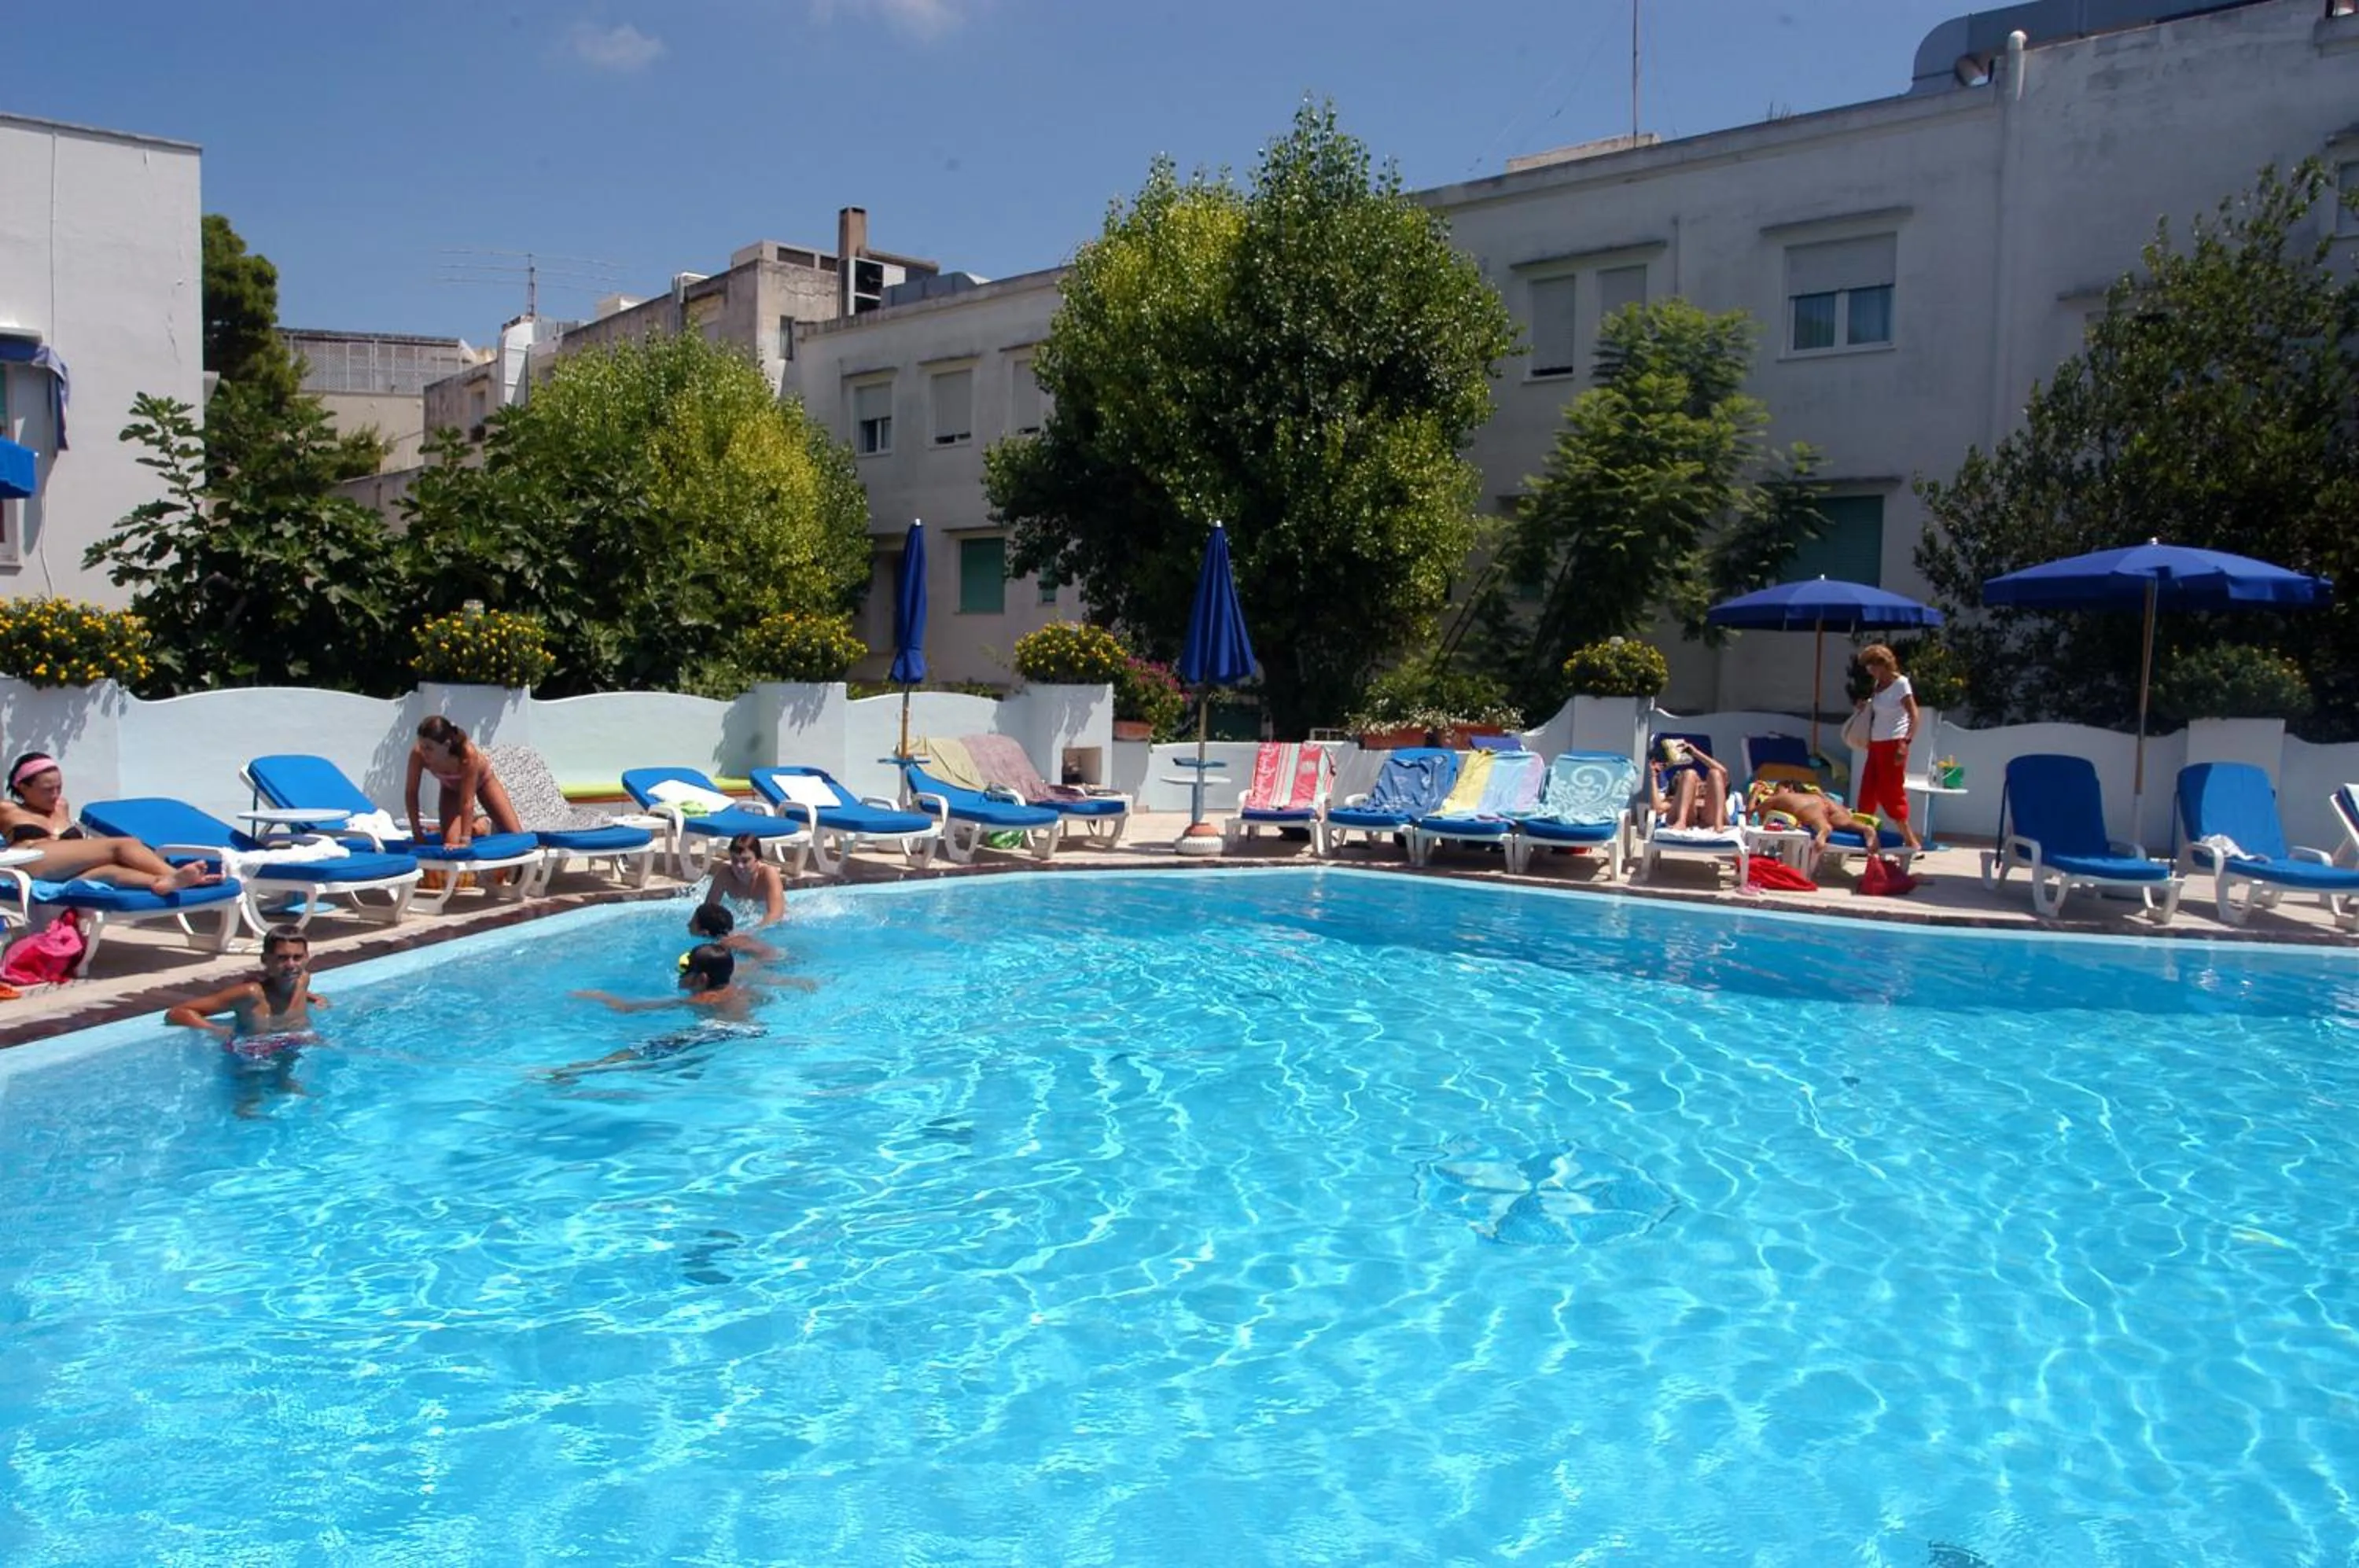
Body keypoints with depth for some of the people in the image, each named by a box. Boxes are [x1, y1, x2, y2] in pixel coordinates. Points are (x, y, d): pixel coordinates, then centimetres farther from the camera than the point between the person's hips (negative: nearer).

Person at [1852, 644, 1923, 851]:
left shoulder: (1900, 683, -11)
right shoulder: (1879, 684, 9)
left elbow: (1914, 716, -14)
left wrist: (1906, 743, -21)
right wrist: (1865, 705, 1)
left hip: (1893, 743, -8)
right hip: (1876, 743, 8)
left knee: (1892, 791, -6)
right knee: (1868, 789, 8)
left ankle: (1911, 841, 0)